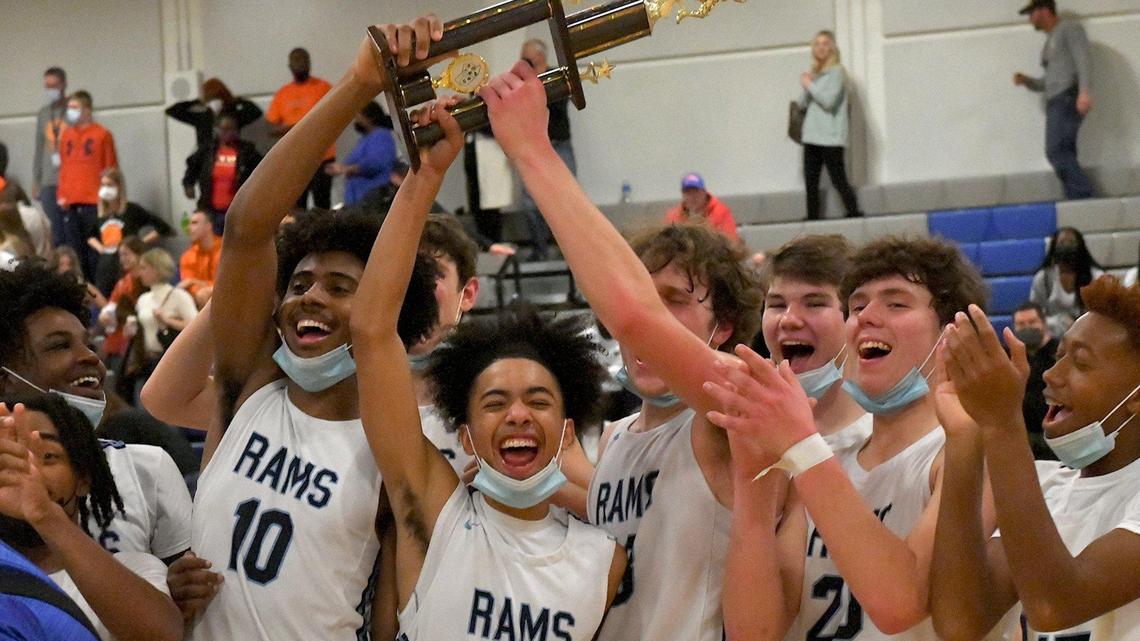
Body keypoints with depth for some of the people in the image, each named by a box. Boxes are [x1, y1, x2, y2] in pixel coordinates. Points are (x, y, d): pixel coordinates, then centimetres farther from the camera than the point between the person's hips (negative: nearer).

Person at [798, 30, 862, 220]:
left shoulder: (837, 72, -3)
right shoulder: (814, 73, 17)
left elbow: (828, 100, -14)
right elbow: (802, 104, 13)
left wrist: (809, 85, -6)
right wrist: (807, 87, -4)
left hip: (831, 138, -7)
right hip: (812, 136, 7)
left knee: (838, 180, -10)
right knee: (810, 182, 2)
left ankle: (854, 212, -6)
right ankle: (812, 217, 3)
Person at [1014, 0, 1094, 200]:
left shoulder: (1069, 29, 3)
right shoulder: (1050, 42, 29)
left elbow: (1084, 58, -10)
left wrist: (1084, 91, -23)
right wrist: (1027, 81, 12)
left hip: (1068, 99, -9)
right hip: (1055, 102, 9)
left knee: (1056, 151, -22)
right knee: (1063, 155, -1)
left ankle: (1082, 195, -24)